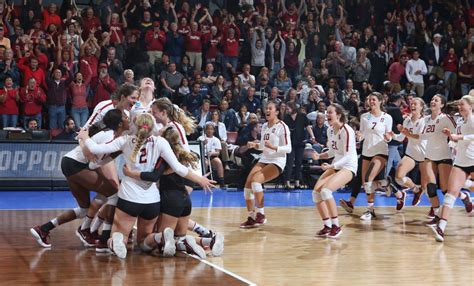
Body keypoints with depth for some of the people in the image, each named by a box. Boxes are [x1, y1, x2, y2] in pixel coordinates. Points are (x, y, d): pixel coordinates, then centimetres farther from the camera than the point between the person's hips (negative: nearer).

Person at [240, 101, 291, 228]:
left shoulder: (282, 126, -10)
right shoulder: (264, 126, 13)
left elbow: (288, 148, -14)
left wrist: (274, 147, -29)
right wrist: (255, 145, 2)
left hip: (277, 162, -7)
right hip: (264, 160, 7)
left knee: (256, 180, -27)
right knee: (248, 184, -8)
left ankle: (261, 214, -14)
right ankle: (251, 217, 4)